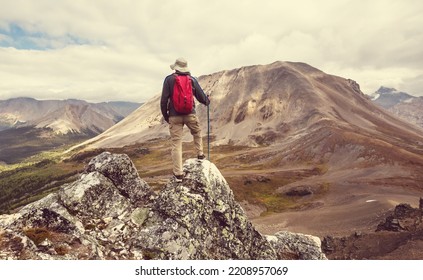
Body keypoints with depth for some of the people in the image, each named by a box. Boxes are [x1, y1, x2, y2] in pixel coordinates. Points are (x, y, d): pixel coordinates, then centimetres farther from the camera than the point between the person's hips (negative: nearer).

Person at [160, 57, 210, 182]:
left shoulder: (169, 79, -2)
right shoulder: (192, 80, 4)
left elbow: (164, 99, -4)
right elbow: (201, 97, 8)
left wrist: (165, 115, 8)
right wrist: (207, 101, 30)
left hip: (174, 116, -1)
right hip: (190, 114, 1)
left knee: (176, 144, 2)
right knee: (197, 133, 31)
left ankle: (178, 174, 3)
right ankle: (200, 154, 34)